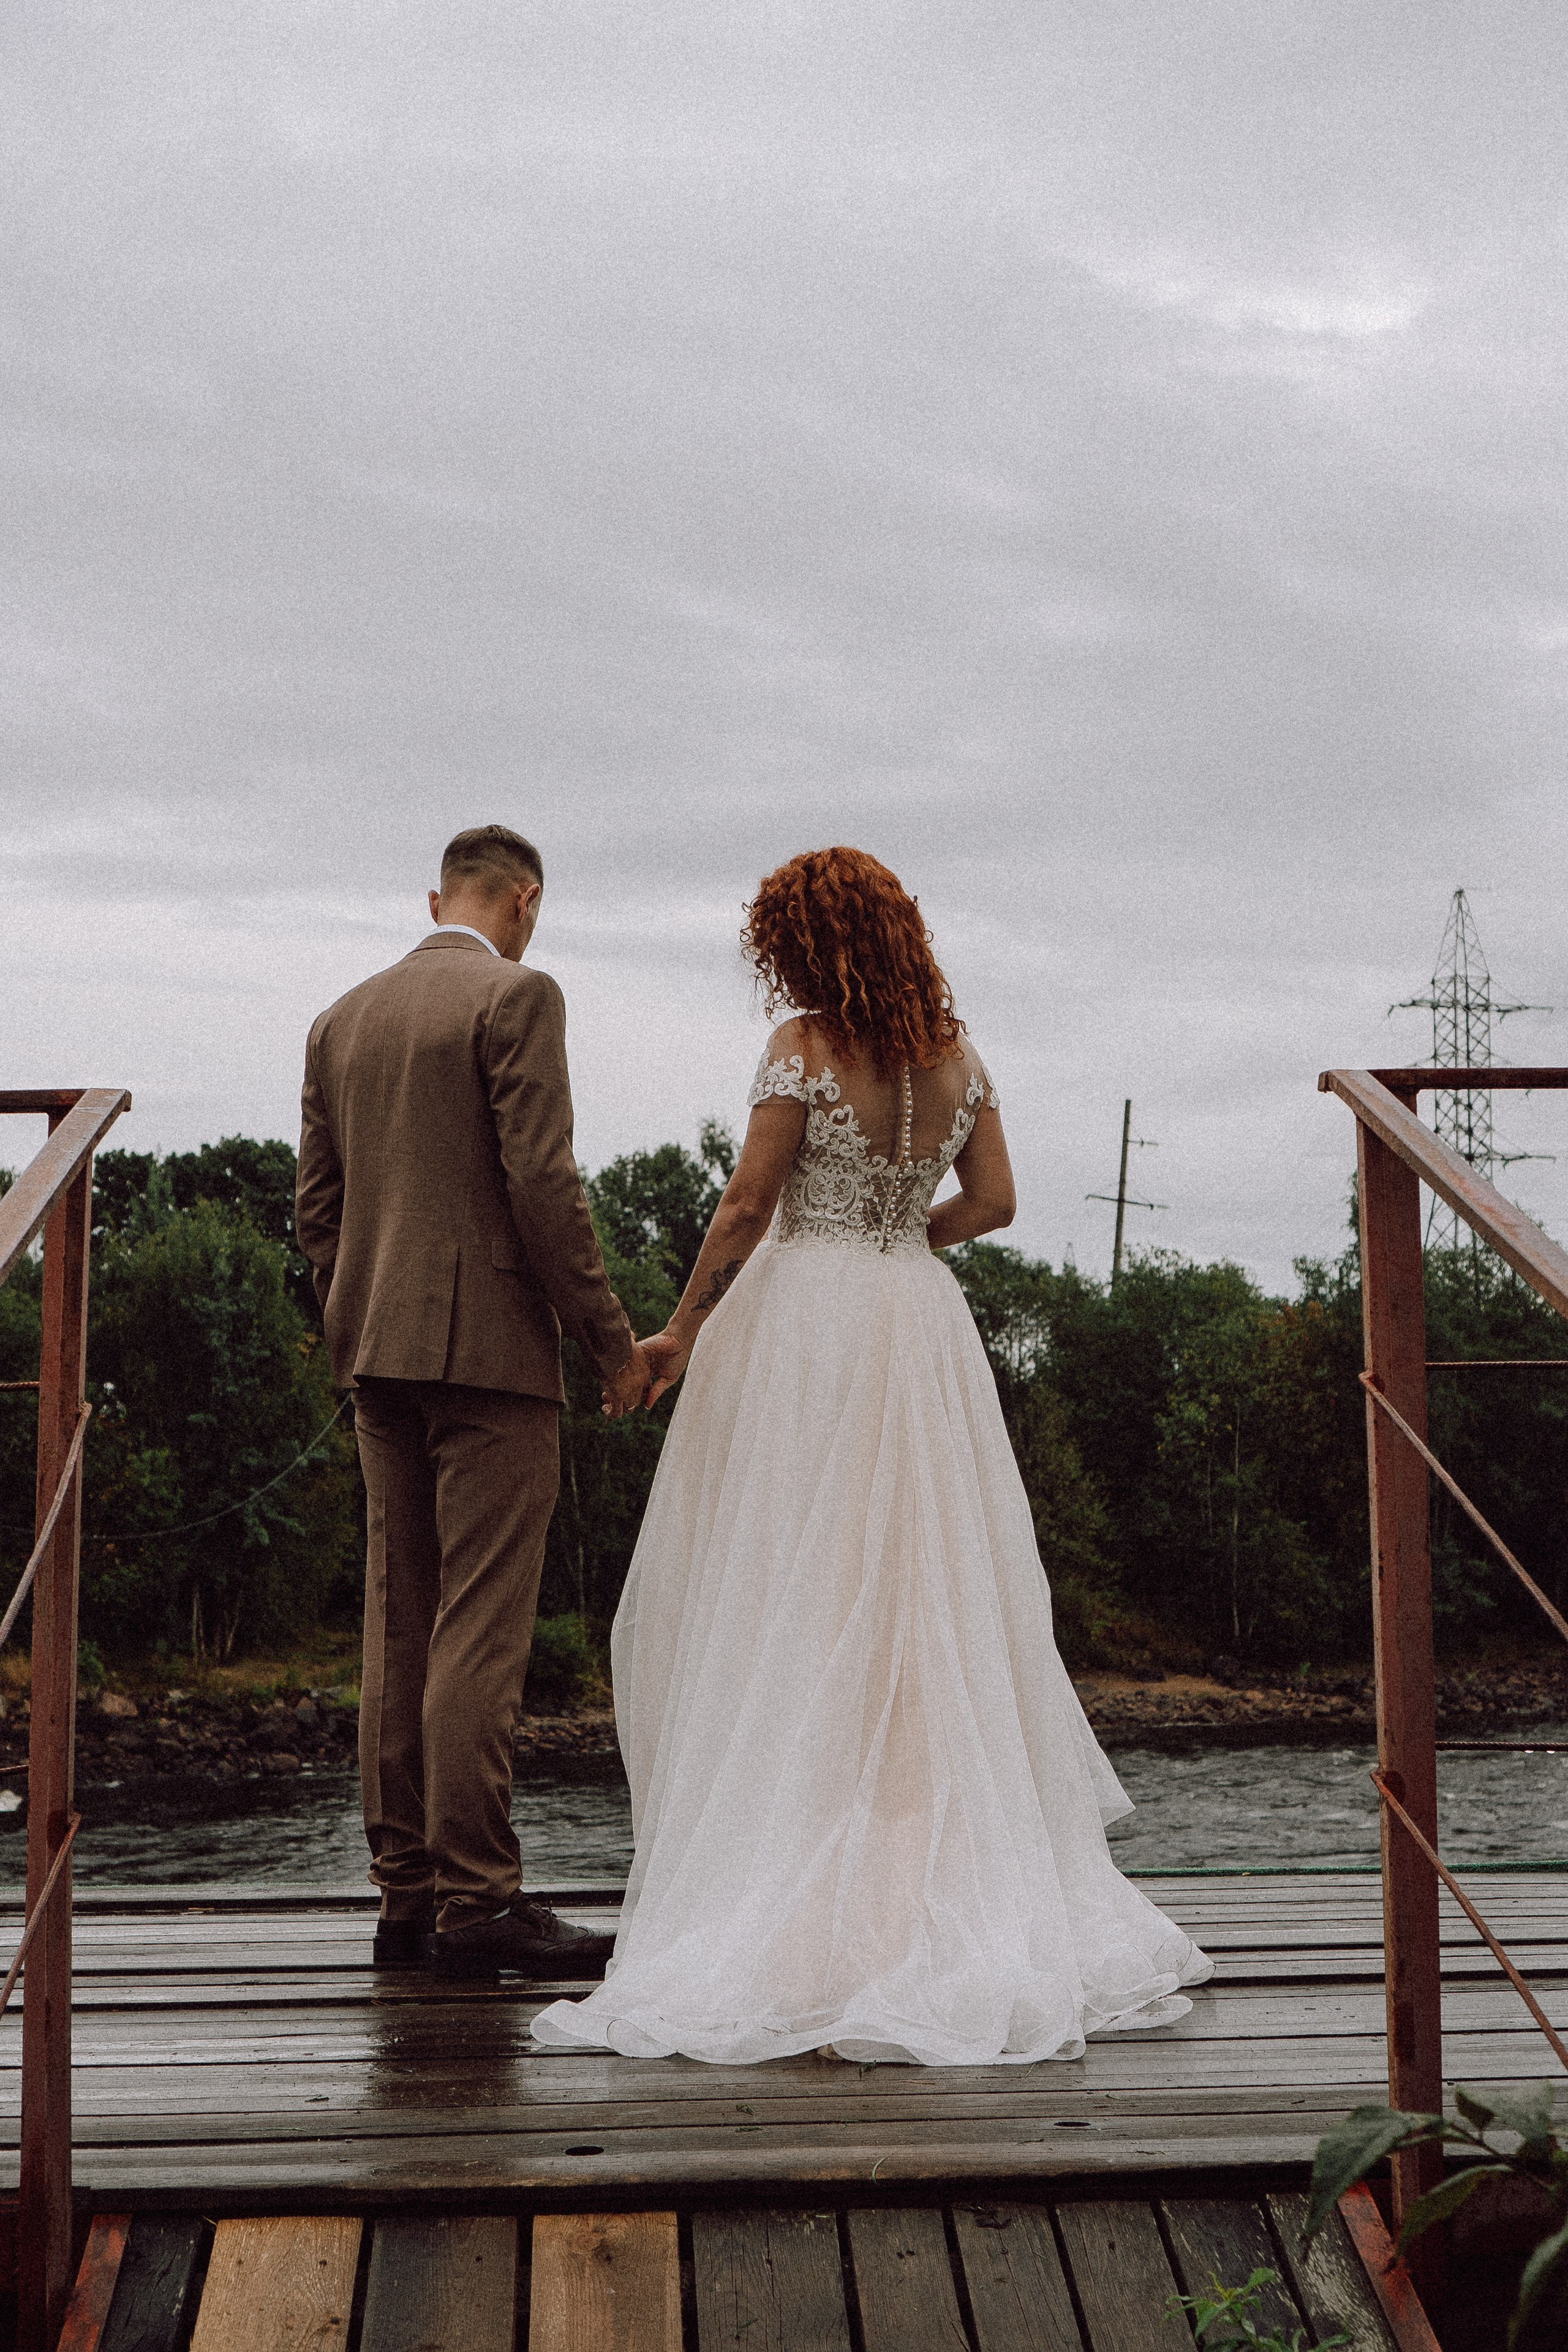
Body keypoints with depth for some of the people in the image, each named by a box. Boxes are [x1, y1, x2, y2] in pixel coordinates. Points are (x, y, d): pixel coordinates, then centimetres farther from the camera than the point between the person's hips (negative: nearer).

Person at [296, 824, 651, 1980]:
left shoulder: (345, 1017, 15)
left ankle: (405, 1892, 14)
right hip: (490, 1344, -7)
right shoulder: (517, 995, -7)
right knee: (480, 1630, -6)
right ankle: (478, 1900, -4)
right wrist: (612, 1337, -9)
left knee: (400, 1625, 9)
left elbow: (316, 1204, 15)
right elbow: (542, 1180, -15)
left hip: (379, 1355, 7)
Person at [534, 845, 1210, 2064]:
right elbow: (992, 1201, 7)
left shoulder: (806, 1046, -11)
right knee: (929, 1602, 11)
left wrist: (681, 1331, -3)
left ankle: (793, 1873, 4)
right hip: (922, 1326, 5)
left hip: (805, 1324, -5)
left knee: (792, 1604, 1)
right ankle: (963, 1863, 15)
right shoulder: (957, 1051, 5)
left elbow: (748, 1206, -12)